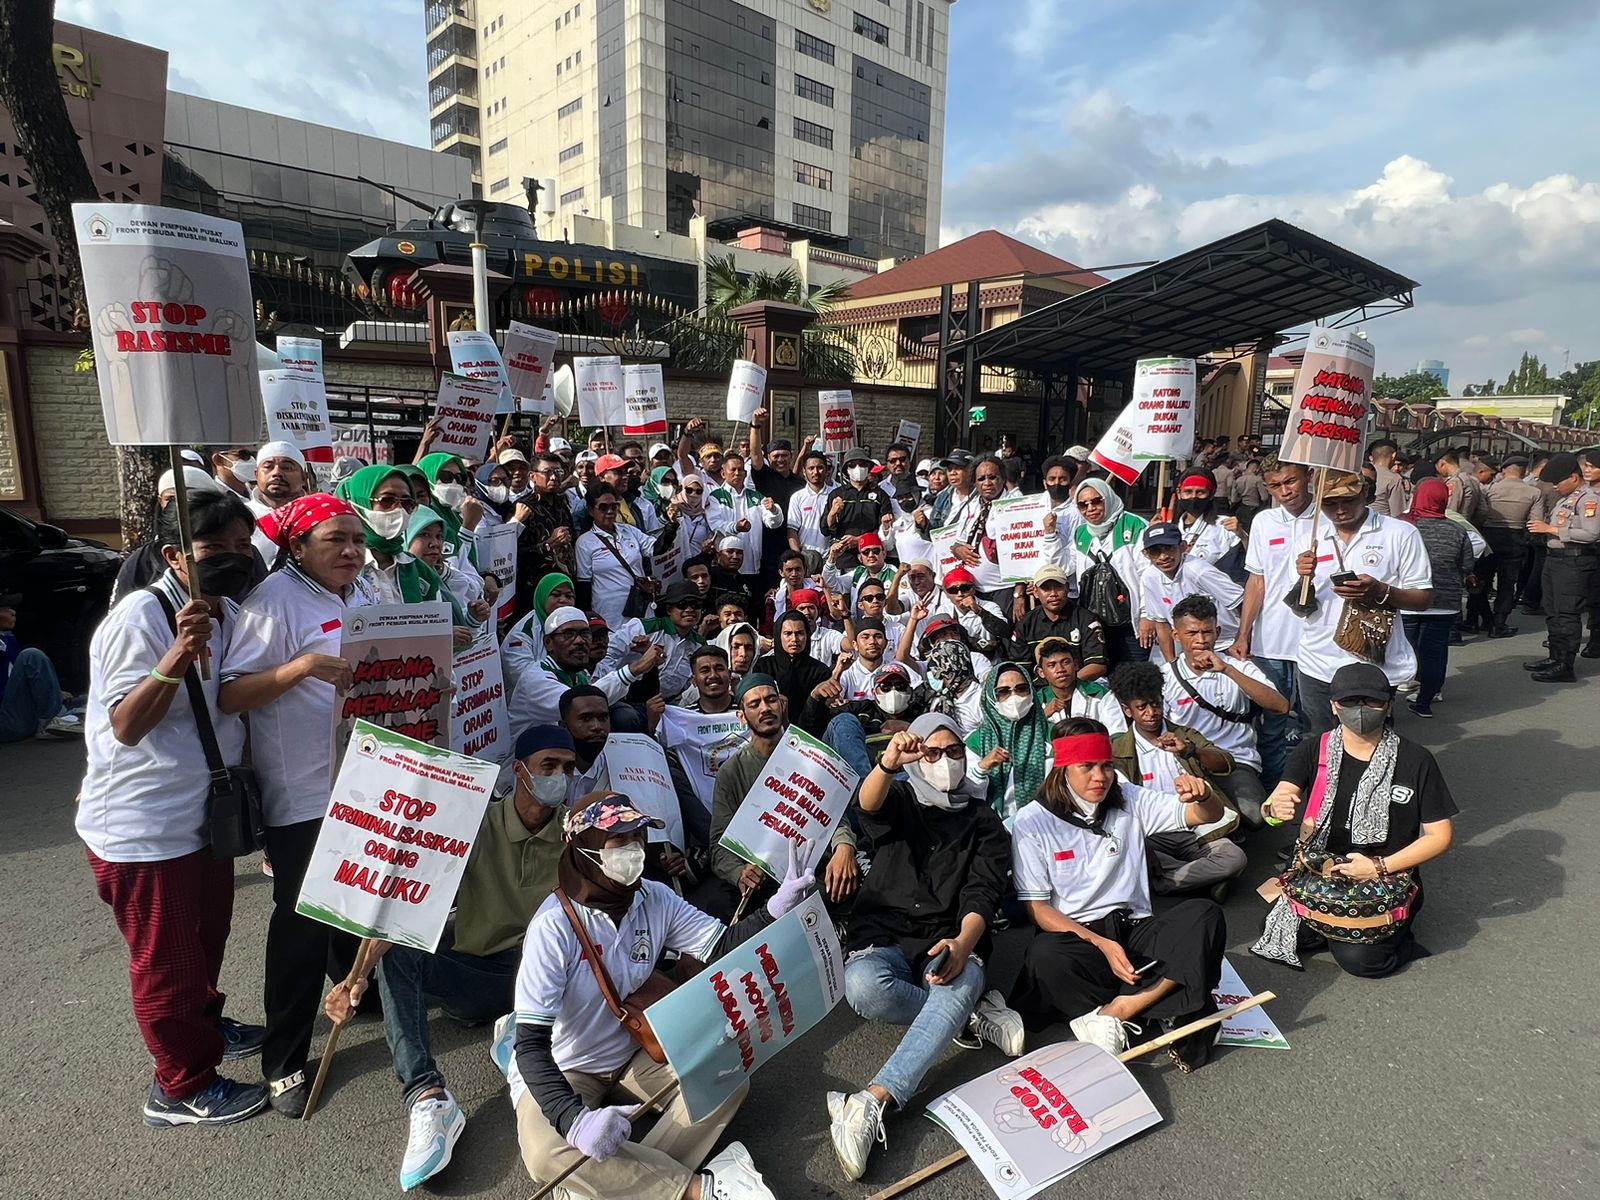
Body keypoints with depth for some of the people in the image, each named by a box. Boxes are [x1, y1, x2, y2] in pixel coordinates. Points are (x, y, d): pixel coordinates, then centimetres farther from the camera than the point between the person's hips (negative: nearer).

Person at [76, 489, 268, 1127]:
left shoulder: (229, 612, 3)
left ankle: (205, 1023, 48)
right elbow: (126, 726, -25)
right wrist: (179, 655, -38)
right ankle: (182, 1085, 26)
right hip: (143, 827, -8)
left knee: (206, 936, 25)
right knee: (165, 956, 8)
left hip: (205, 813, 8)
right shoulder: (140, 617, -22)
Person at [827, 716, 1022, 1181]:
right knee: (863, 985, -34)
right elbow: (869, 804, -13)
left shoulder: (984, 821, 15)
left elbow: (983, 891, 0)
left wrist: (962, 945, -23)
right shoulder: (899, 799, 14)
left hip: (951, 941, 0)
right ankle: (973, 1013, -14)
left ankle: (871, 1103, -44)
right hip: (885, 936, 0)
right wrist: (888, 763, -38)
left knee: (961, 982, -36)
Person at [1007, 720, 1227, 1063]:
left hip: (1135, 932, 4)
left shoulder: (1129, 801, 6)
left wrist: (1202, 795, -25)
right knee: (1044, 955, -36)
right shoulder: (1032, 822, -4)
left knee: (1204, 915, -24)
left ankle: (1118, 1011, -25)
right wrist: (1102, 945, -19)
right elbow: (1038, 907, -6)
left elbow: (1210, 815, 0)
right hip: (1075, 936, -3)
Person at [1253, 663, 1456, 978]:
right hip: (1321, 872, 2)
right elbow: (1280, 800, -16)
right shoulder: (1314, 751, -5)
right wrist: (1277, 808, -42)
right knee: (1289, 935, -17)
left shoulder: (1415, 761, -10)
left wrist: (1380, 867, -17)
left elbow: (1440, 835, -6)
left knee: (1357, 958, -20)